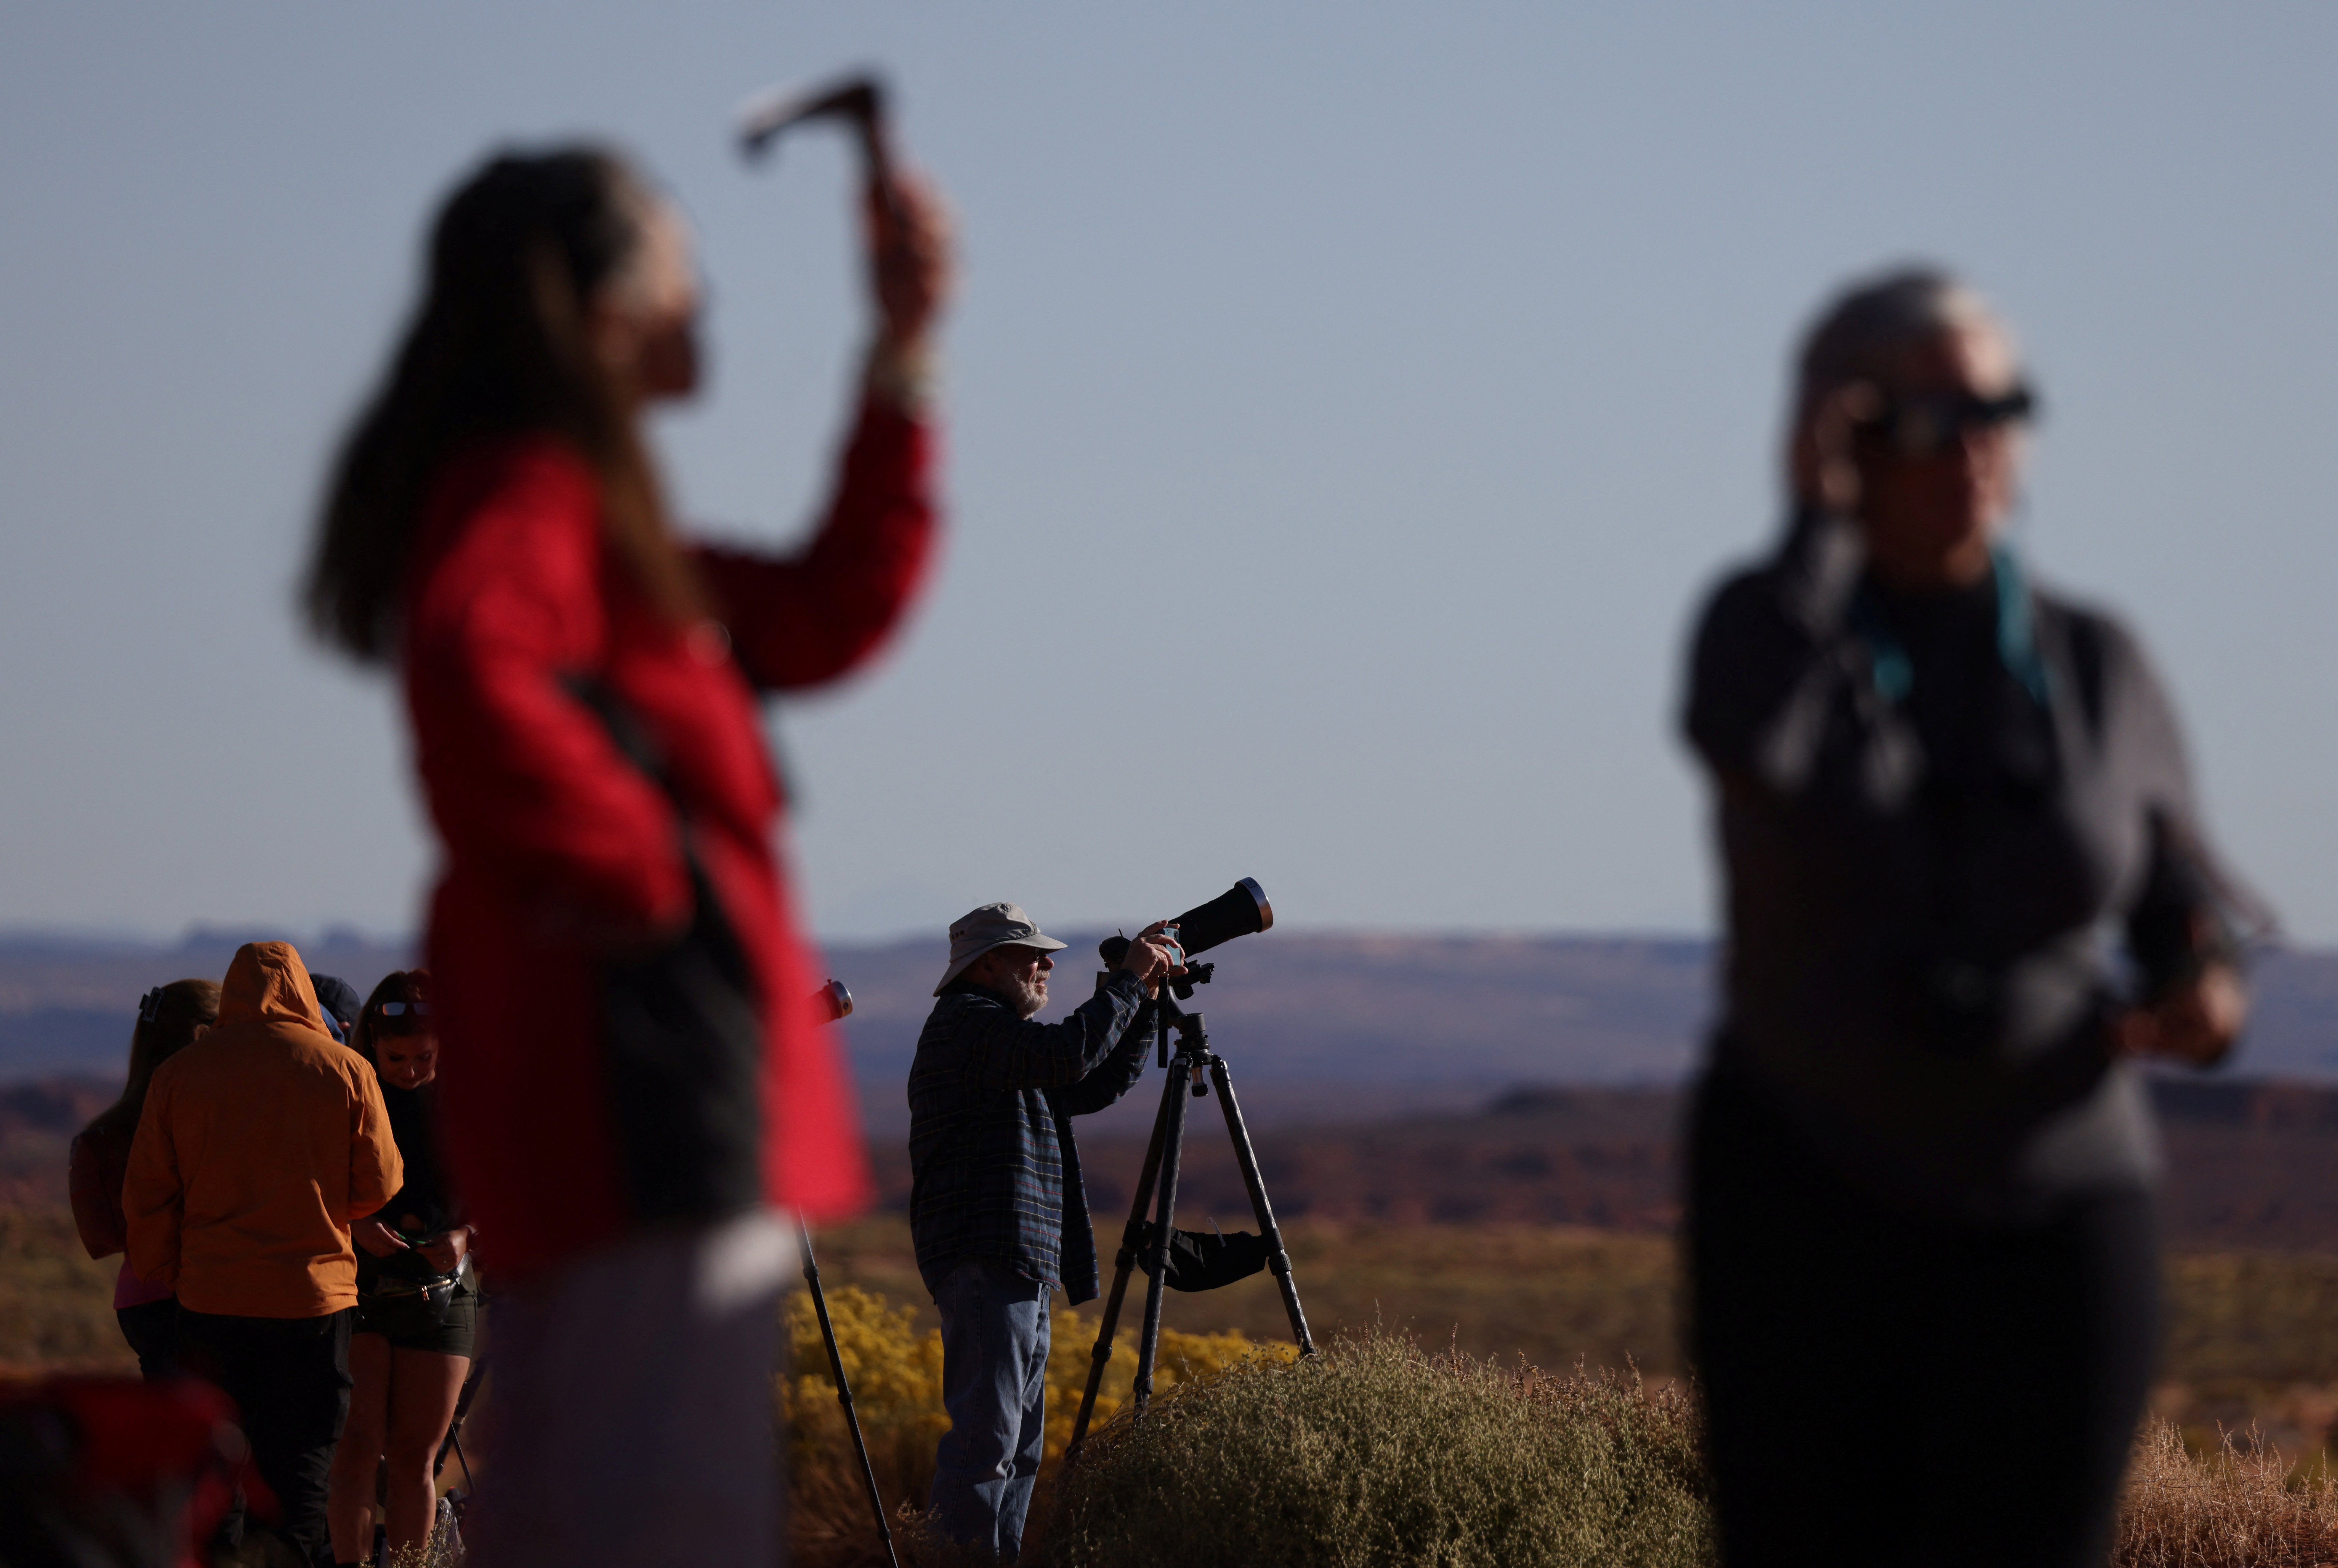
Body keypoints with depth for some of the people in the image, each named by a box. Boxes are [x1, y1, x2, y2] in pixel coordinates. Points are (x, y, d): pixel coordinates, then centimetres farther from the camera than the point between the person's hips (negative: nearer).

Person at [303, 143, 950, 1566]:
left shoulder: (583, 507, 23)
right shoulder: (521, 496, -10)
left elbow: (824, 619, 27)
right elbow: (472, 667, -32)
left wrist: (904, 356, 23)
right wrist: (622, 864, -22)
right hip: (635, 1052, -11)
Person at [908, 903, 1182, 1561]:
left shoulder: (999, 1033, 25)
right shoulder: (966, 1022, -7)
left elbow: (1097, 1085, 28)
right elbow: (1069, 1054, -21)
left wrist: (1143, 1001, 19)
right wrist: (1126, 980, -10)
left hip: (1020, 1269, 11)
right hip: (984, 1260, -11)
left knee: (1020, 1448, 10)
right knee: (986, 1434, -15)